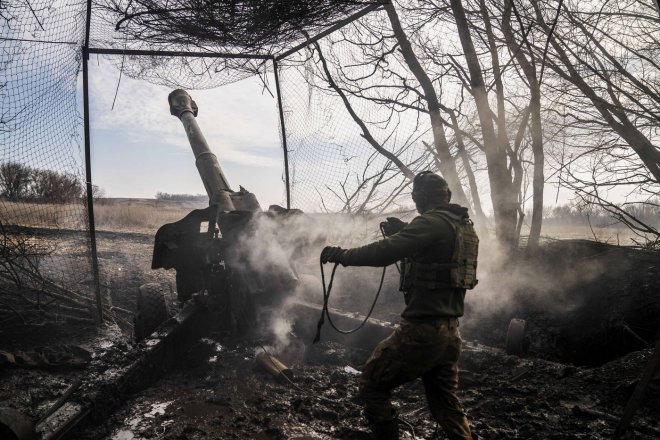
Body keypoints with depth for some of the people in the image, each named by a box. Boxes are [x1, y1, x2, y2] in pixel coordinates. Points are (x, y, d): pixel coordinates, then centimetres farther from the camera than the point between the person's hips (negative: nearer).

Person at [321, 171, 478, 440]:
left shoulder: (431, 222, -14)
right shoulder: (465, 226, 13)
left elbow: (384, 253, -21)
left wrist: (342, 255, -9)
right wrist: (404, 233, 17)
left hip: (422, 330, -9)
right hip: (449, 331, 9)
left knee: (372, 385, 7)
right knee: (446, 403, 20)